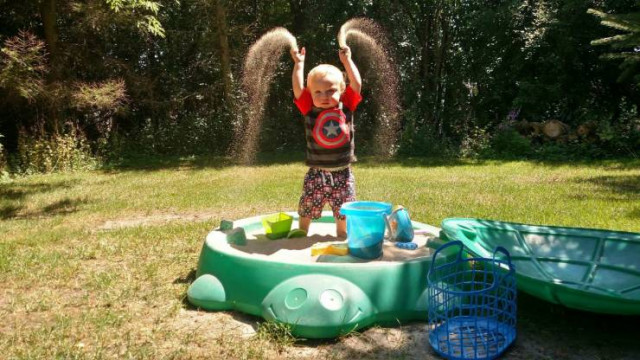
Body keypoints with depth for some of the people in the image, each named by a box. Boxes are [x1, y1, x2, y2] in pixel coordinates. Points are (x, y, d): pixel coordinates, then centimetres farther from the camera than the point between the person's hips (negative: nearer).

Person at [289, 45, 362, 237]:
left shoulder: (346, 108, -1)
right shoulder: (310, 111, -5)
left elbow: (356, 84, -4)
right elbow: (298, 89, -10)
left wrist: (347, 60, -1)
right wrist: (299, 63, -4)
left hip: (342, 173, 1)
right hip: (316, 173, -1)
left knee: (343, 211, 15)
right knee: (307, 209, 8)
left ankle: (342, 236, 36)